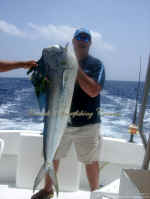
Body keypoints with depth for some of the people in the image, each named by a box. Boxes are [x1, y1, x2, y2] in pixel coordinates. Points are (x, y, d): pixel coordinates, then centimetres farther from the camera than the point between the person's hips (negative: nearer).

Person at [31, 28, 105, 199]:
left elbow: (93, 91, -18)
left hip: (87, 123, -3)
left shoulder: (96, 64, -2)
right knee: (51, 156, 14)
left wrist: (77, 68, -19)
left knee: (91, 161, 6)